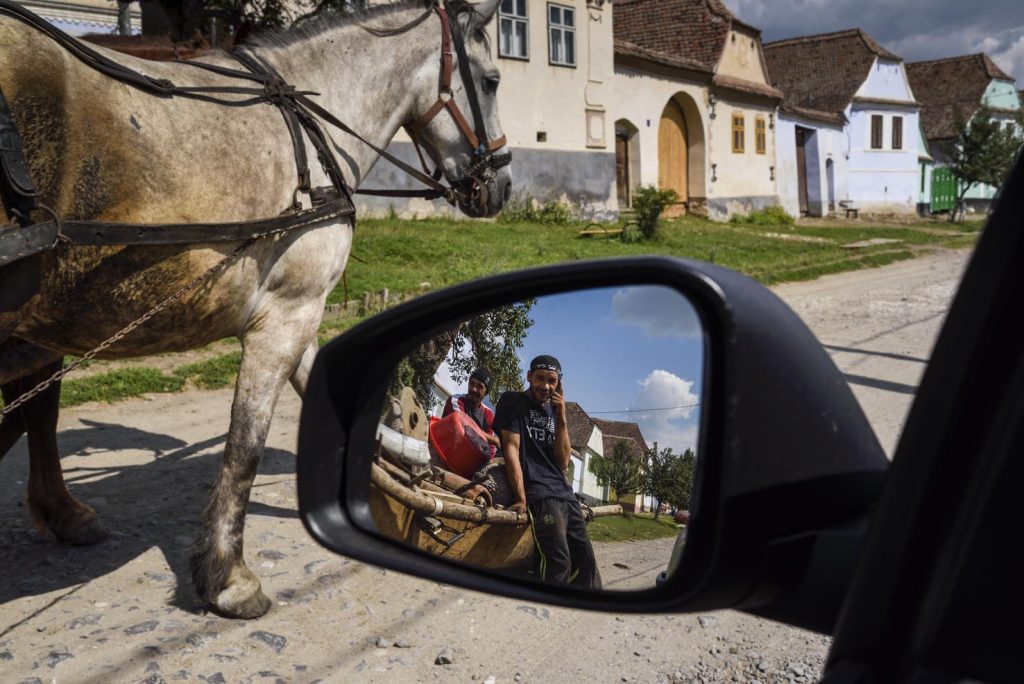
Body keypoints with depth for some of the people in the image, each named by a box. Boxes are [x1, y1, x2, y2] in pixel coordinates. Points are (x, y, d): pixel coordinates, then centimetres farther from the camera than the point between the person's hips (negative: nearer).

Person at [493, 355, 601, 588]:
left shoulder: (554, 410, 18)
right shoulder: (513, 402, 3)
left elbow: (563, 462, 9)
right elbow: (511, 449, -7)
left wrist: (561, 418, 0)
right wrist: (521, 498, -17)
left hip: (564, 492, 7)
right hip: (536, 492, -7)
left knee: (586, 560, 3)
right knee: (559, 562, -21)